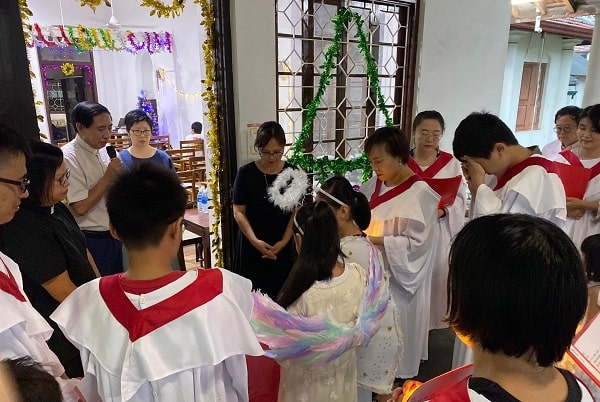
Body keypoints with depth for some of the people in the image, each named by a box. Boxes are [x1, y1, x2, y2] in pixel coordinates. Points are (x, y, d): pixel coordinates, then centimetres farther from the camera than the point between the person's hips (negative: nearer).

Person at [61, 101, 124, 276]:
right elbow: (80, 207, -22)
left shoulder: (103, 150, 5)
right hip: (91, 240, -7)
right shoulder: (69, 157, -18)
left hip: (113, 236, 7)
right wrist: (108, 176, -18)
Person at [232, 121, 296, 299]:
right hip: (252, 246, -1)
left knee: (281, 295, 4)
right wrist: (254, 241, -14)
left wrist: (284, 242, -10)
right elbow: (238, 212, -3)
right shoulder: (246, 173, -4)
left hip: (283, 246, 1)